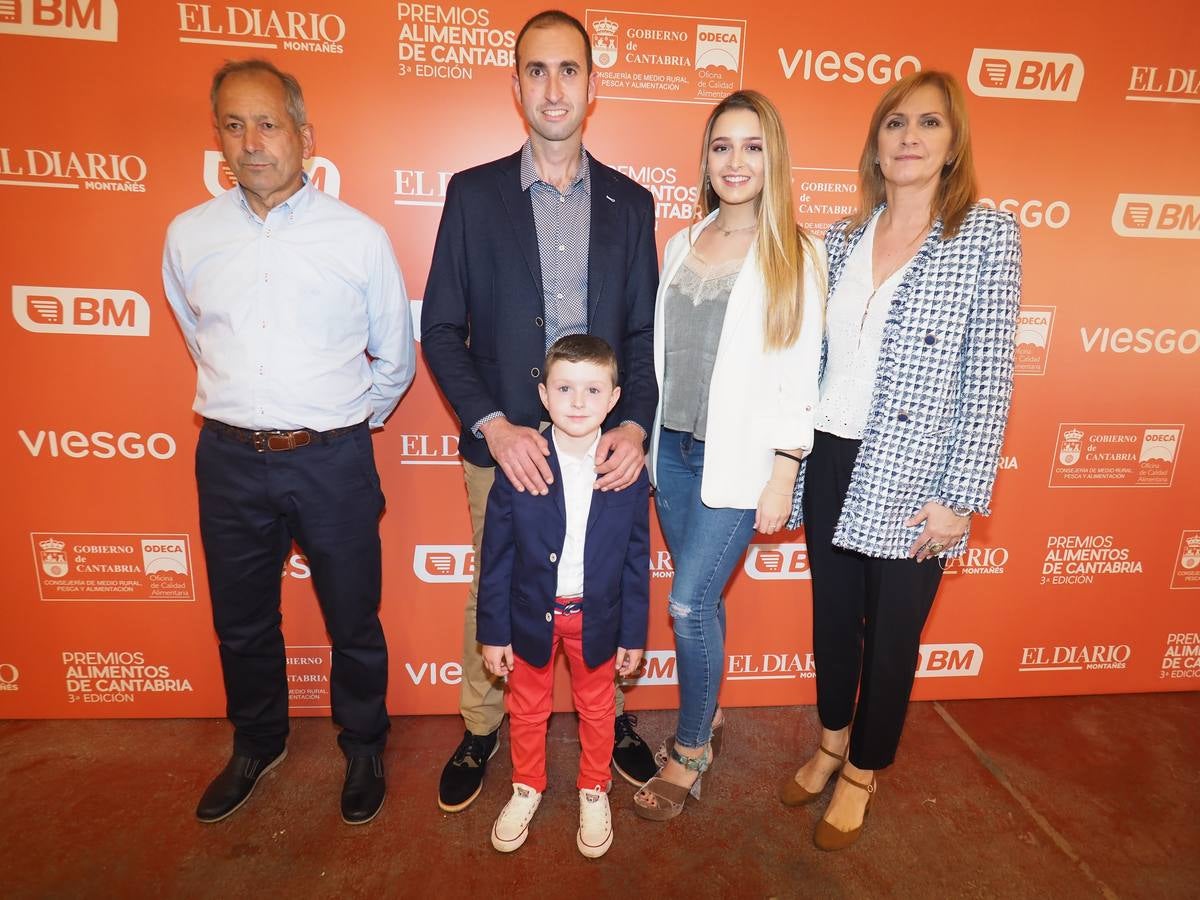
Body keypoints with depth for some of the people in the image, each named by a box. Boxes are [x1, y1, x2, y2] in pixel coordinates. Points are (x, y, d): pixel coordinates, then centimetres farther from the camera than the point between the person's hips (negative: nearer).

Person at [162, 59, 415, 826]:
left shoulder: (360, 237, -6)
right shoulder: (189, 236, 2)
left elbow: (396, 359, 4)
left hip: (333, 460, -2)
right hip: (230, 459, 3)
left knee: (353, 621, 12)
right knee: (242, 623, 19)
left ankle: (364, 749, 38)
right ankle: (257, 745, 46)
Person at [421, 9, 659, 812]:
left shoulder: (631, 203, 5)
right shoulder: (473, 194, 0)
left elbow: (648, 331, 5)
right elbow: (441, 329, -3)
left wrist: (636, 424, -10)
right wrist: (491, 425, -15)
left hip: (605, 445, 1)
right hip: (503, 445, -1)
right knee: (494, 593, 14)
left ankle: (610, 716, 41)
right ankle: (481, 730, 38)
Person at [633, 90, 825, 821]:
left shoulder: (795, 254, -5)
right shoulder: (682, 245, 9)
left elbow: (800, 374, -7)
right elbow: (661, 351, 11)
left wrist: (783, 477, -10)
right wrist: (642, 438, 10)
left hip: (738, 459, -4)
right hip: (672, 450, 5)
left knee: (690, 604, -2)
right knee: (702, 599, 14)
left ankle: (690, 749, 21)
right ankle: (708, 716, 37)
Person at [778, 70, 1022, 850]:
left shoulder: (989, 236, -5)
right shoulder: (840, 240, 6)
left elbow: (990, 379, -8)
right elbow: (815, 358, 8)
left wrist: (962, 498, -12)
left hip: (911, 479, -3)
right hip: (830, 463, 4)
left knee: (892, 634, 12)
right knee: (833, 616, 18)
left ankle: (862, 773, 37)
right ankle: (831, 744, 43)